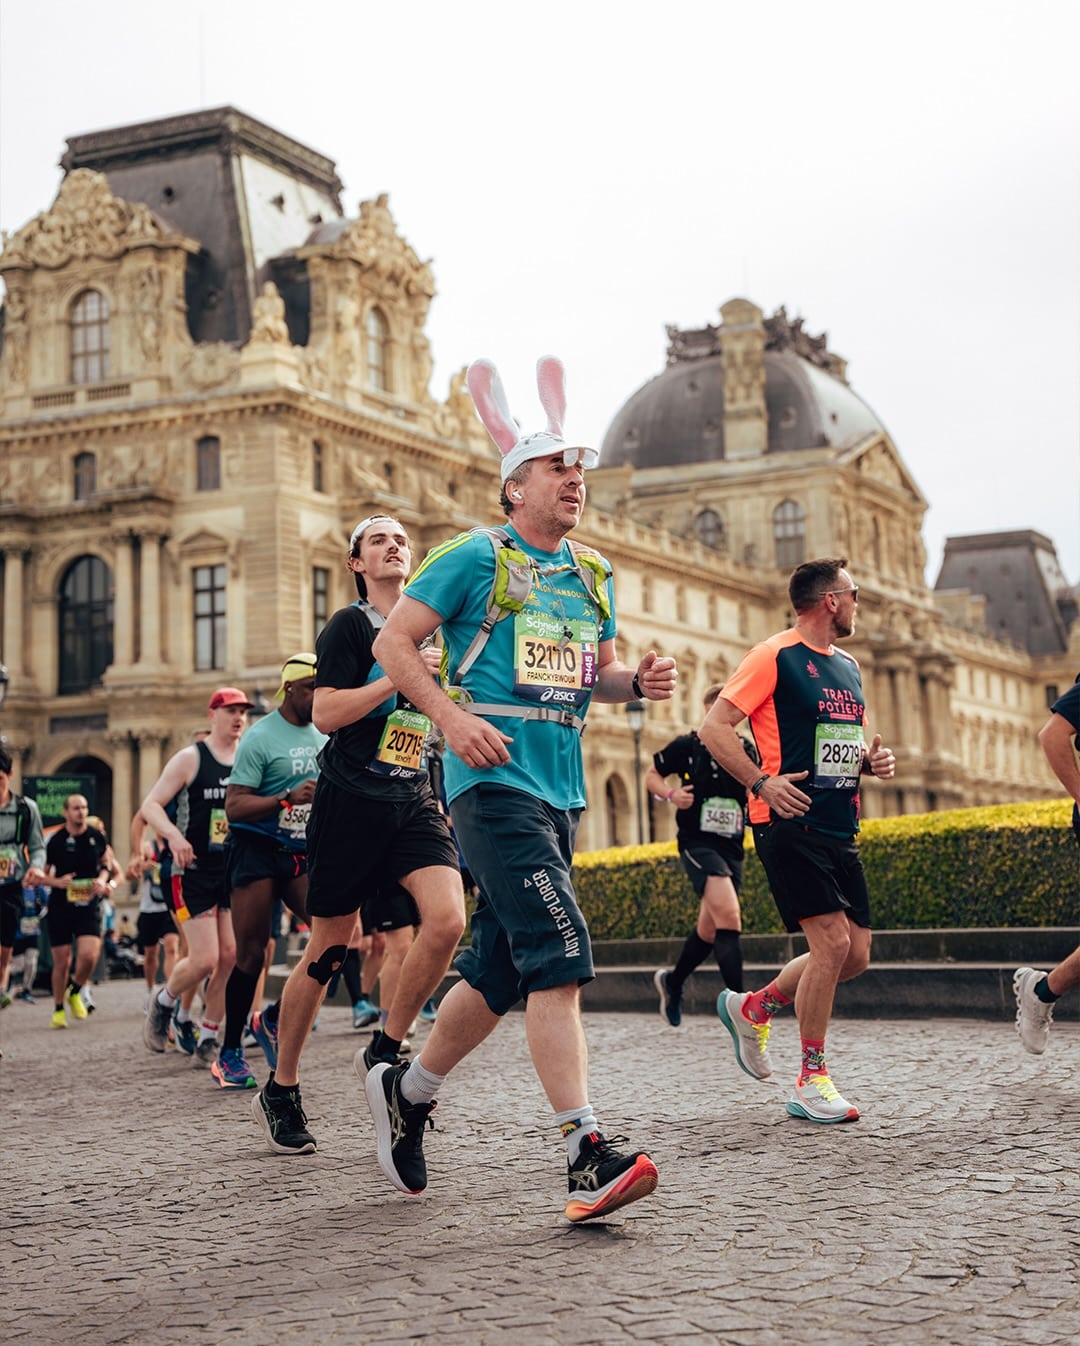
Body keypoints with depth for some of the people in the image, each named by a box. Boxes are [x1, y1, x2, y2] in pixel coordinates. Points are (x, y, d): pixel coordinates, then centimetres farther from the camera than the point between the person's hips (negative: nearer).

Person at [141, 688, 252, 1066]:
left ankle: (207, 1043, 9)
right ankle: (163, 1003, 21)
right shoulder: (190, 758, -4)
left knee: (230, 958, -2)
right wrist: (173, 835, -25)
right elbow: (151, 805, -6)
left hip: (236, 871, 4)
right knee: (204, 960, -10)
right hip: (194, 870, -4)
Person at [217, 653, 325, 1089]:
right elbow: (233, 806, -16)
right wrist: (288, 799, -28)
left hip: (303, 855, 6)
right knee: (251, 954, -4)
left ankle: (273, 1019, 3)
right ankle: (229, 1053, 10)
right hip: (256, 851, -6)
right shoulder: (260, 738, -9)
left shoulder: (323, 736, 12)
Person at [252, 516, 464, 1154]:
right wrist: (402, 675, -19)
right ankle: (280, 1090, 19)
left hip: (414, 802, 5)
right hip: (351, 802, -5)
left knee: (448, 918, -18)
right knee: (329, 951, 1)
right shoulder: (350, 625, -3)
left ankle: (385, 1049, 1)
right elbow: (326, 713, -15)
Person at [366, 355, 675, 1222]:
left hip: (561, 790, 8)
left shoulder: (594, 573, 18)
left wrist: (640, 682, 3)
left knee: (499, 972, 12)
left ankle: (407, 1091, 32)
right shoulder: (476, 557, -2)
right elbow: (393, 641, -3)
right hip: (494, 782, -7)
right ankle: (587, 1153, -20)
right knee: (558, 955, -19)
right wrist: (452, 715, -16)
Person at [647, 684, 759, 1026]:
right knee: (729, 914, -25)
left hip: (732, 848, 6)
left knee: (709, 931, 15)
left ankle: (673, 982, 42)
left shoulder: (748, 752, 7)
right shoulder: (687, 746, -3)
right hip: (698, 844, -5)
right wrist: (671, 793, -10)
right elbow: (651, 775, 9)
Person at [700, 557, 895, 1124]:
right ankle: (811, 1082, -1)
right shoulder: (774, 656, -7)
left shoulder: (847, 666, 18)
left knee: (857, 955, 6)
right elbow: (714, 727, -11)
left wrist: (874, 760, 5)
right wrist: (762, 782, -21)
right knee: (833, 943, -14)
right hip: (790, 823, -8)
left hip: (839, 828, 8)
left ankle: (753, 1007, 27)